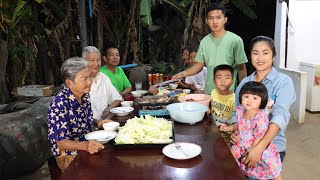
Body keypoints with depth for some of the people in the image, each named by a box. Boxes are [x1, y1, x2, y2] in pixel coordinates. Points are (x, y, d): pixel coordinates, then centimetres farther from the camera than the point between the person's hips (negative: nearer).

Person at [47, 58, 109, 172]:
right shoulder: (59, 104, -23)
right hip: (68, 155, -7)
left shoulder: (85, 96, 1)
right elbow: (60, 142, -23)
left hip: (89, 148, 7)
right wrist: (85, 145, -40)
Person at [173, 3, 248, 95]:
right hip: (208, 91, 4)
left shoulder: (235, 40, -9)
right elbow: (199, 65, 9)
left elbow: (241, 69, -6)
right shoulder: (204, 41, 4)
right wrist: (183, 73, -7)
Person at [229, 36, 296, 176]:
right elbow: (236, 113, 9)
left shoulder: (283, 82, -7)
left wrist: (260, 147, -30)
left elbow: (280, 116, -19)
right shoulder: (244, 83, 6)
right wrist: (234, 132, -12)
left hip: (271, 145, -3)